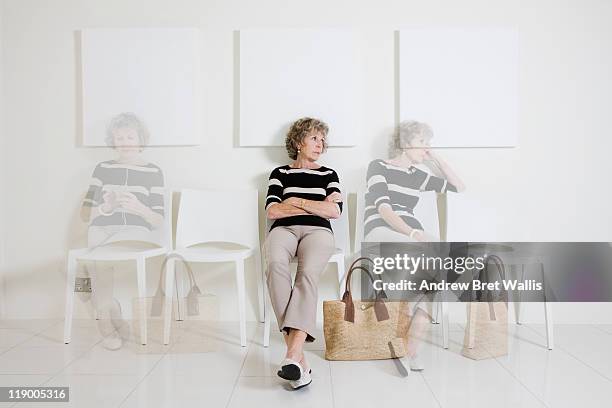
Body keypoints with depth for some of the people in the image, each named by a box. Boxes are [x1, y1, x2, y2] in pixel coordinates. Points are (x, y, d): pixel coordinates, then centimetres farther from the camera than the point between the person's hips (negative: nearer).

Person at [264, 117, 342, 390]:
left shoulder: (328, 174, 23)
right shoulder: (280, 173, 21)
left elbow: (335, 211, 6)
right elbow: (272, 211, 4)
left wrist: (296, 201, 2)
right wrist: (317, 205, 5)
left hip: (318, 231, 1)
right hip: (284, 230, 0)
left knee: (308, 272, -35)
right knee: (275, 264, -37)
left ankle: (293, 353, -43)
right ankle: (298, 355, -39)